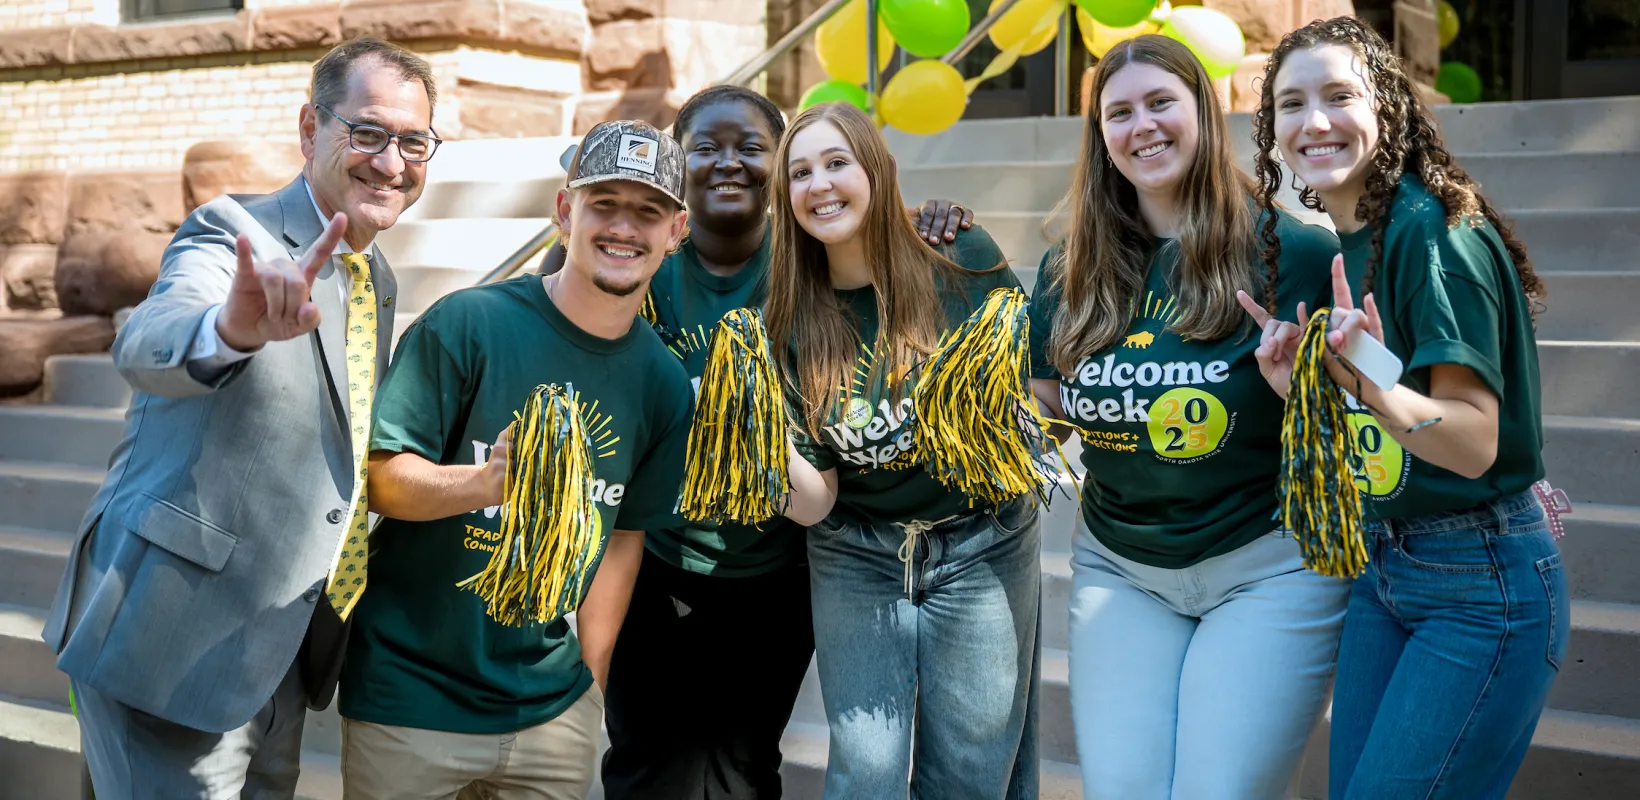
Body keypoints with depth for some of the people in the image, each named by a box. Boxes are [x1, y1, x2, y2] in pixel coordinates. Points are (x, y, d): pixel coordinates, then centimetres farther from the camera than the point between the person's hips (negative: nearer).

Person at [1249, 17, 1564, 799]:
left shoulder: (1436, 229, -18)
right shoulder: (1342, 246, 6)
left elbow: (1475, 443, -22)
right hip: (1381, 566, 8)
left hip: (1483, 580, -8)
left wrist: (1367, 385, -39)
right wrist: (1301, 388, -5)